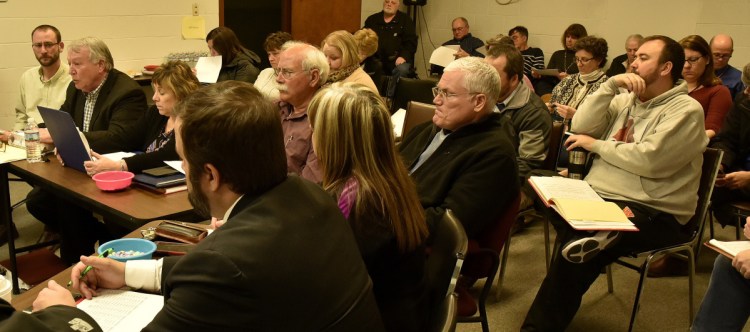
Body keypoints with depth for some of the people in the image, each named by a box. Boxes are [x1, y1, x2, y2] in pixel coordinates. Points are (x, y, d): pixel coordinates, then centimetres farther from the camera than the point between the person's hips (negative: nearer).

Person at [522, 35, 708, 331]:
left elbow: (648, 160, -19)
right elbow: (581, 127, 2)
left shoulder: (686, 110, -5)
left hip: (653, 213, -6)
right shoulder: (624, 101, 16)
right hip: (597, 198, 6)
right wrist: (611, 85, -5)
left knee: (576, 251, -27)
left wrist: (596, 145, -7)